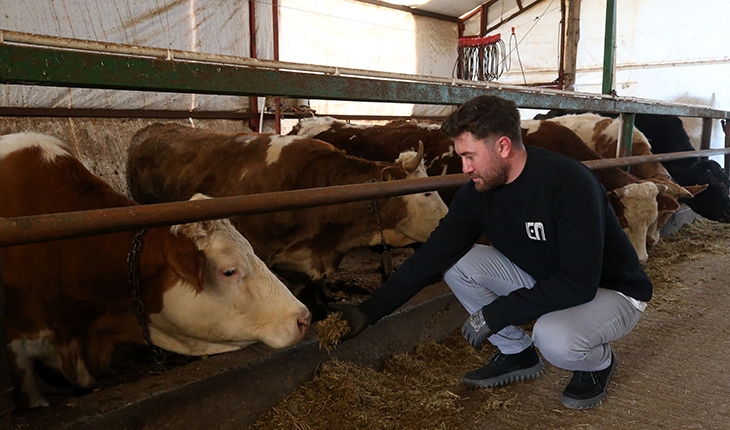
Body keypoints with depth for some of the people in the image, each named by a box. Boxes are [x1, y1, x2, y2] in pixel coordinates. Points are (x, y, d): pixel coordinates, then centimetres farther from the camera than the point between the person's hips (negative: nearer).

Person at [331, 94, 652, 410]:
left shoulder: (568, 182, -30)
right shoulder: (478, 192, -10)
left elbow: (579, 282, -33)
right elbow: (432, 255, -9)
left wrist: (494, 314, -30)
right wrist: (370, 311, -14)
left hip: (612, 291, -6)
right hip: (541, 280, 6)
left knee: (555, 338, -37)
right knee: (456, 263, -9)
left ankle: (599, 362, 2)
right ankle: (517, 353, 9)